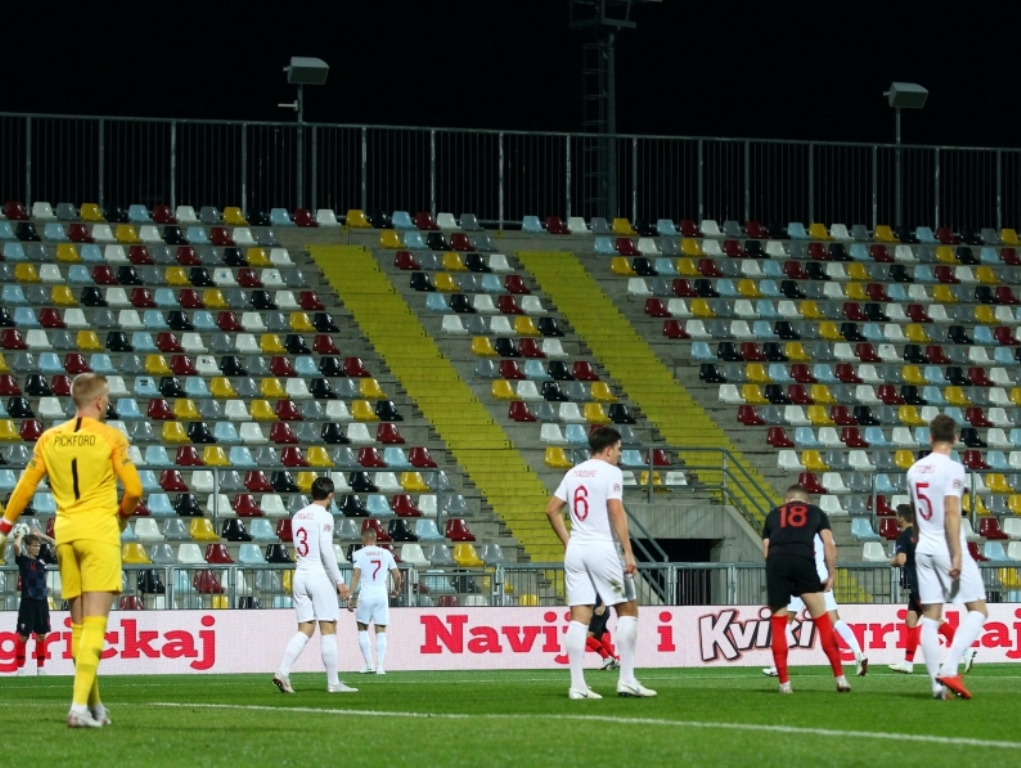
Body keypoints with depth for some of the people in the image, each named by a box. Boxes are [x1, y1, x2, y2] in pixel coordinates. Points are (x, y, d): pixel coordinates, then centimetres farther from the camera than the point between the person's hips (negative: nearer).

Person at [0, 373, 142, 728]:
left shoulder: (49, 439, 7)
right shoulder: (110, 438, -5)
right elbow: (134, 489, -7)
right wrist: (123, 513, 14)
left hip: (65, 532, 5)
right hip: (99, 530, -5)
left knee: (78, 624, 13)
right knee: (95, 622, -8)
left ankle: (94, 705, 19)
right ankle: (80, 705, -20)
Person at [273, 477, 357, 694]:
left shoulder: (297, 516, 13)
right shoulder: (324, 517, -9)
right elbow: (326, 550, -16)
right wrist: (339, 581, -12)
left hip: (300, 574, 7)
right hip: (320, 576, -7)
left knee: (305, 629, 7)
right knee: (328, 629, -2)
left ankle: (283, 672, -9)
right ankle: (333, 683, -2)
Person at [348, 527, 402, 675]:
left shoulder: (360, 553, -1)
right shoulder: (386, 553, 8)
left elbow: (356, 575, -10)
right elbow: (397, 575, 8)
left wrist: (351, 596, -11)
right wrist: (396, 589, 27)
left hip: (366, 596, -2)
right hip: (382, 595, 2)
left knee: (363, 629, 12)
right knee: (381, 631, 5)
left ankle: (369, 664, 4)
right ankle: (380, 665, -4)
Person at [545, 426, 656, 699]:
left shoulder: (573, 473, 13)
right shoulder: (610, 472, -6)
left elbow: (552, 510, 14)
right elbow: (616, 511, -16)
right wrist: (628, 552, -17)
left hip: (575, 551, 6)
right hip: (602, 549, -6)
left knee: (579, 618, 2)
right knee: (627, 610, 6)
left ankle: (577, 685, -3)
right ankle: (627, 680, 2)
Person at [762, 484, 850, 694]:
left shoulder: (773, 514, 30)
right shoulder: (815, 512, 27)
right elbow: (829, 545, 14)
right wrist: (831, 575, 20)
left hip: (776, 562, 1)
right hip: (803, 560, -1)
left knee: (778, 625, 11)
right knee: (823, 621, 8)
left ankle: (784, 682, 8)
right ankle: (840, 678, 6)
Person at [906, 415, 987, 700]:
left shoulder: (915, 470, 10)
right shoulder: (952, 468, -11)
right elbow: (951, 512, -18)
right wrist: (957, 556, -19)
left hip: (924, 549, 6)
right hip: (948, 548, -6)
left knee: (930, 617, 5)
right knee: (978, 610, 2)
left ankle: (937, 684, -1)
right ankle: (950, 669, -14)